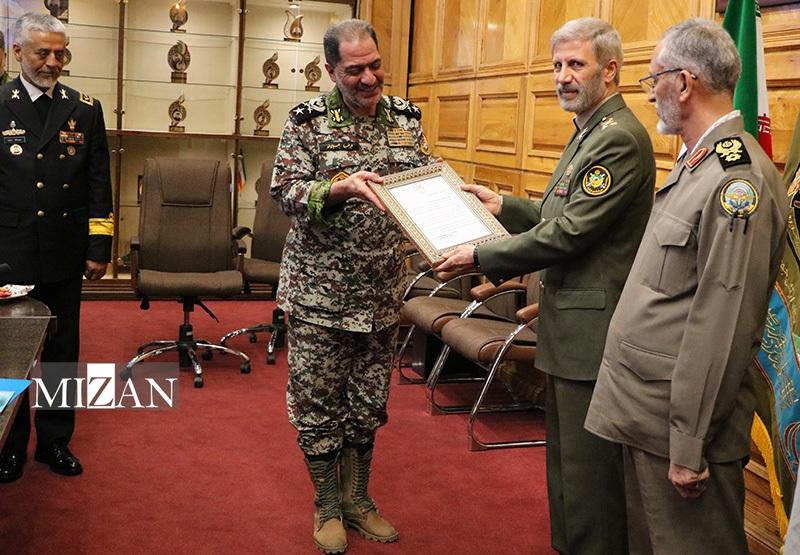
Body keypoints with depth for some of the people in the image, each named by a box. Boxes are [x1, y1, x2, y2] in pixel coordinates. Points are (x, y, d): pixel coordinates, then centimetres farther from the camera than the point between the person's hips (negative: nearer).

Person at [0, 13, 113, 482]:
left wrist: (100, 247, 1)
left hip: (64, 255, 2)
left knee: (62, 352, 10)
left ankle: (55, 440, 25)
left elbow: (98, 182, 5)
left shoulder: (85, 109, 5)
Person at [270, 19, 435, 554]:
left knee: (369, 400, 14)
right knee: (318, 400, 5)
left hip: (382, 290, 4)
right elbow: (286, 192, -13)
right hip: (320, 289, -3)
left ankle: (358, 497, 31)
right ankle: (328, 505, 24)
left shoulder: (405, 116, 5)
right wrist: (341, 189, -29)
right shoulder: (308, 120, -7)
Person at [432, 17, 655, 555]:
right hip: (571, 327, 11)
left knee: (588, 468, 0)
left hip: (592, 329, -11)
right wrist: (503, 205, 9)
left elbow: (568, 233, -22)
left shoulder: (620, 138, -18)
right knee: (567, 458, 21)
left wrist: (481, 257, -15)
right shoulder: (591, 131, 15)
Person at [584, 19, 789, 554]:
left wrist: (689, 446, -21)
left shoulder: (739, 178, -21)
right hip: (648, 411, 9)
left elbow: (723, 327, -24)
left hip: (683, 424, -9)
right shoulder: (699, 162, 11)